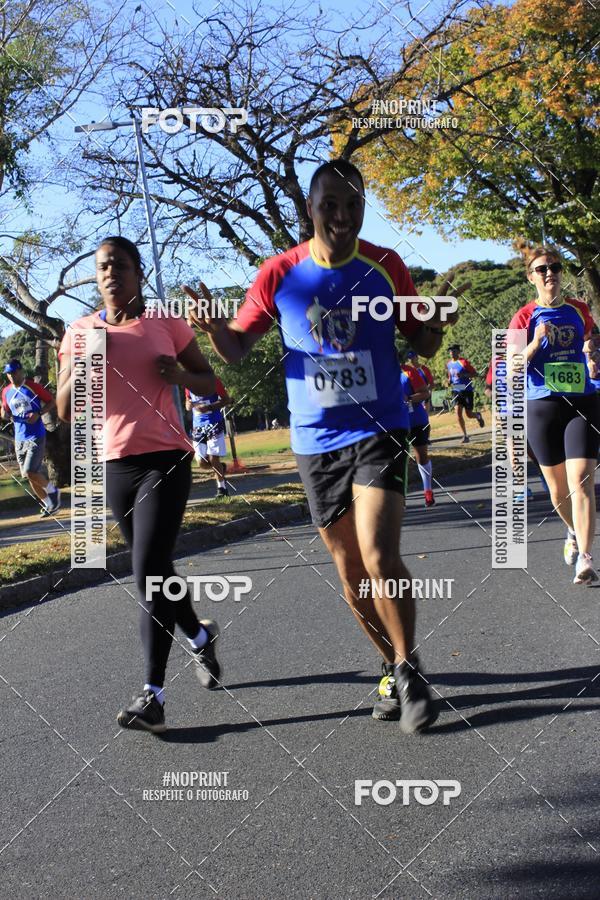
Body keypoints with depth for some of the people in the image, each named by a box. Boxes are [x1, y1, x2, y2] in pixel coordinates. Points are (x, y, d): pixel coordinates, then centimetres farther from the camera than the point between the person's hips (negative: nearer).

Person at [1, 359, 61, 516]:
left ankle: (52, 491, 9)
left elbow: (52, 402, -3)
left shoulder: (33, 387, -9)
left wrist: (38, 414, -18)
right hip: (19, 439, 6)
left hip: (36, 436, -6)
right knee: (29, 475, 8)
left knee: (30, 472, -17)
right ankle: (49, 504, 22)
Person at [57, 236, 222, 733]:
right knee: (154, 571, 15)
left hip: (165, 458, -4)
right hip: (114, 463, 4)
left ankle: (154, 695, -8)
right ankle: (201, 635, 42)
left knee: (148, 573, -13)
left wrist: (178, 374, -12)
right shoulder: (82, 330, 6)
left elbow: (210, 384, 8)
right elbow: (65, 410, 4)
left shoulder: (168, 324, 0)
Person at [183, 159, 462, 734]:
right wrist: (212, 324, -19)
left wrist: (436, 328, -15)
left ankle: (408, 670, 7)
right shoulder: (280, 274, -2)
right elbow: (237, 349, 3)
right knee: (351, 574, 9)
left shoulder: (386, 266, -2)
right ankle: (394, 670, 29)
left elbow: (421, 344, 8)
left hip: (379, 432, -2)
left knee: (380, 561, -15)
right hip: (316, 442, 2)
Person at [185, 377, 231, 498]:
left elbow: (227, 399, -5)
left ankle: (221, 487, 9)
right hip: (198, 426, 5)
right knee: (201, 463, 0)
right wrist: (189, 404, -8)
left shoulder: (213, 380, -7)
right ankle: (220, 468, 30)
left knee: (213, 459, -8)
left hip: (214, 424, -5)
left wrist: (209, 407, -19)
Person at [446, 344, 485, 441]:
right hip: (456, 391, 4)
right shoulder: (448, 364, 8)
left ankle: (478, 416, 39)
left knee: (469, 414, 1)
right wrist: (449, 381, 3)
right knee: (458, 412, -12)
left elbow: (475, 374, -12)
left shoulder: (464, 362, -11)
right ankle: (465, 436, -6)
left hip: (467, 390, -4)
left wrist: (463, 374, -26)